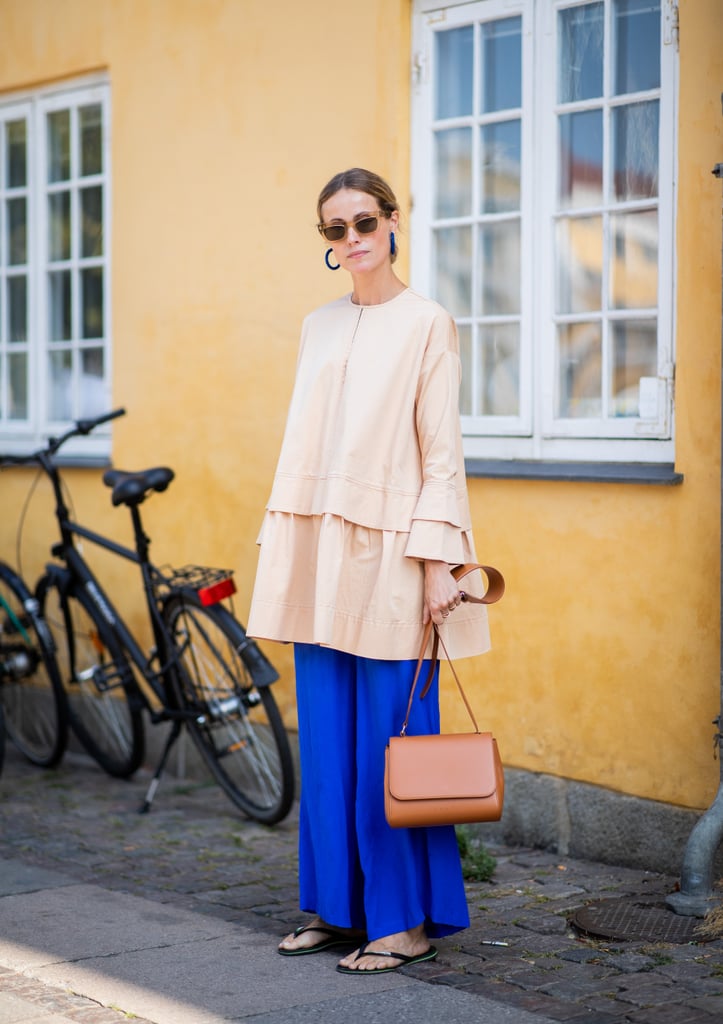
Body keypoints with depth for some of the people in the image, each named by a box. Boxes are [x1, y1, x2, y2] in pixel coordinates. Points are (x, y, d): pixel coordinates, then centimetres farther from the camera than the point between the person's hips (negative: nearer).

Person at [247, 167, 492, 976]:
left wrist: (438, 560, -14)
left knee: (388, 740, -3)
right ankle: (339, 907, 19)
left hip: (388, 556, -6)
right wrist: (284, 556, 13)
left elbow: (442, 451, -7)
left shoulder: (426, 325, -3)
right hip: (320, 557, 6)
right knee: (327, 739, 9)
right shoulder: (318, 327, 14)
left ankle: (406, 921, 5)